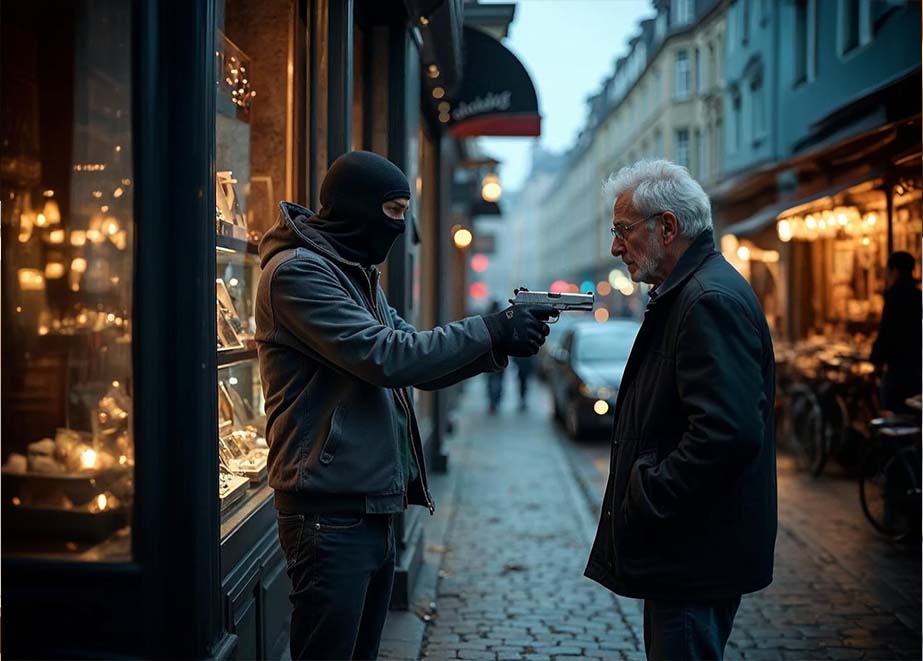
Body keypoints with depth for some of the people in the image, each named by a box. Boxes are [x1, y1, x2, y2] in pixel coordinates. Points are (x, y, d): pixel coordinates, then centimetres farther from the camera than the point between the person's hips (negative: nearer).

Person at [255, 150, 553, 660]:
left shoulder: (356, 274, 18)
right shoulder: (297, 271, -12)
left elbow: (419, 365, 14)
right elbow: (382, 356, -21)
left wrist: (503, 338, -1)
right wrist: (490, 332, -16)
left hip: (373, 504, 10)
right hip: (330, 511, -10)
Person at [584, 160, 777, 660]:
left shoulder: (711, 299, -19)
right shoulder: (681, 294, 15)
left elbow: (728, 433, -29)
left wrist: (645, 503, -20)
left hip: (697, 557, -10)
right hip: (682, 550, 10)